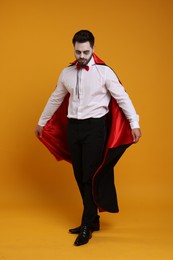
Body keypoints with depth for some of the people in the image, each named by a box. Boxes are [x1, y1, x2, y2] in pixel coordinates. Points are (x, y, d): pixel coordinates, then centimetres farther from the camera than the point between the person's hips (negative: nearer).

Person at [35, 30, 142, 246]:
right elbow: (55, 99, 19)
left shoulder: (104, 71, -7)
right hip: (73, 127, 5)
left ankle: (87, 226, 8)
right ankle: (93, 220, 24)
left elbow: (122, 97, -7)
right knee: (80, 177, 9)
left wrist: (134, 124, -12)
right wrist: (41, 122, 25)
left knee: (91, 176, -4)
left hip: (95, 127, -5)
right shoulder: (67, 73, 8)